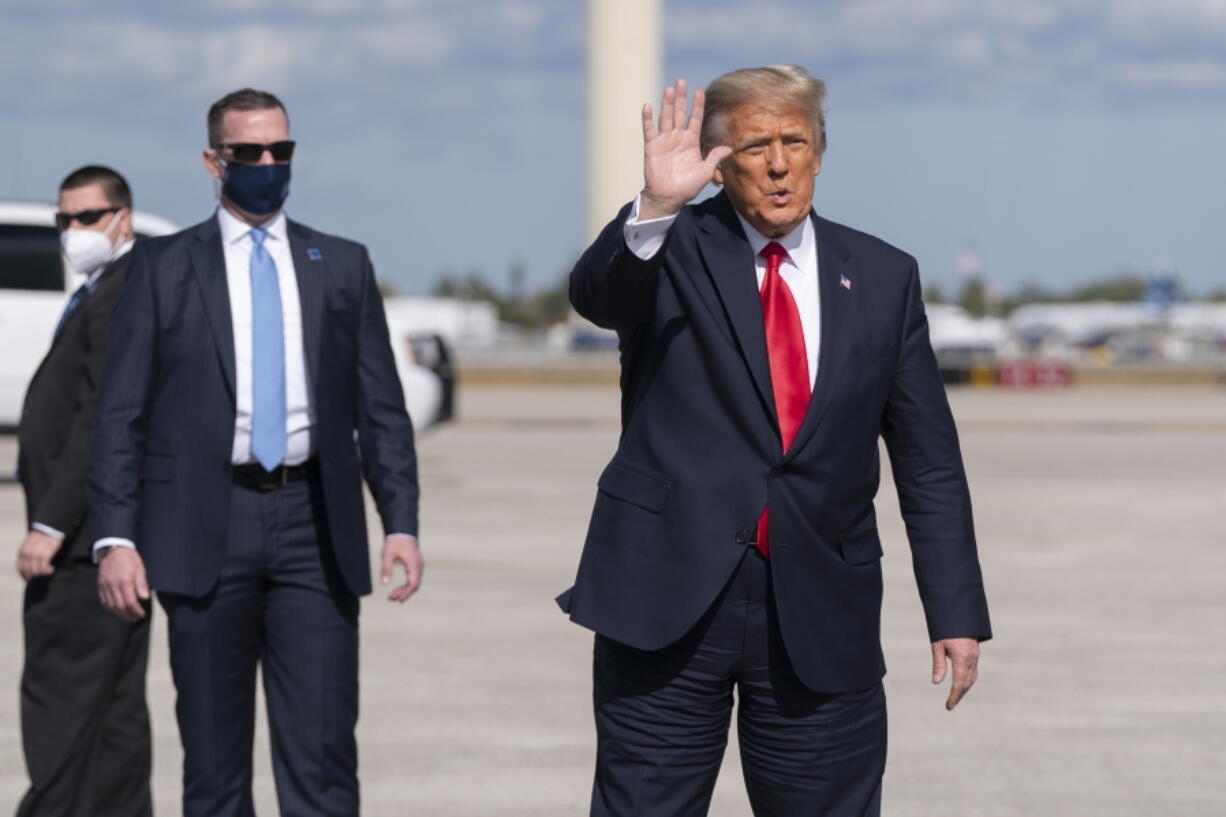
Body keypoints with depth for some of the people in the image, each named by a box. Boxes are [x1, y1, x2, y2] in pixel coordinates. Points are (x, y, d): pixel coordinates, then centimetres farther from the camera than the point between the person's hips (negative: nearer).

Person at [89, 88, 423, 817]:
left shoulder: (343, 265, 11)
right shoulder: (163, 266, 6)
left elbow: (382, 408, 10)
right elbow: (122, 413, 2)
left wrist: (402, 521, -2)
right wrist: (117, 537, -8)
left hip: (315, 522, 1)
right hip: (206, 530, -1)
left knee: (323, 751, -5)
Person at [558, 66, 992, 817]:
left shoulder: (883, 277, 8)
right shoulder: (671, 254, 2)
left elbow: (929, 464, 9)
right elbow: (595, 295, -22)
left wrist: (957, 613, 4)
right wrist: (657, 208, -40)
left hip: (820, 614, 2)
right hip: (671, 597, -2)